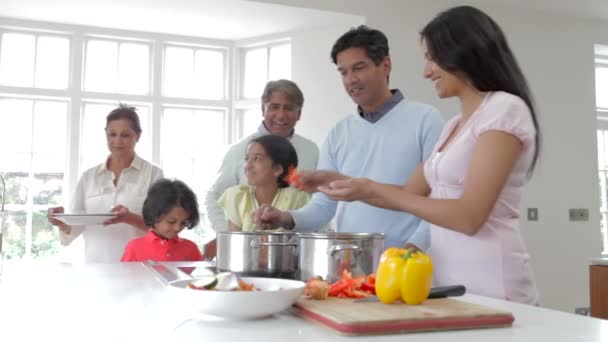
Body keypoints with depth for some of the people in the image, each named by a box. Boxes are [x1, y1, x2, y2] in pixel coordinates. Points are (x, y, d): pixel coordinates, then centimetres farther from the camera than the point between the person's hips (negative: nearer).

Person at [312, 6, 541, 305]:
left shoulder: (505, 110, -10)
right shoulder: (454, 125, 15)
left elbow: (469, 217, -19)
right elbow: (410, 195, 16)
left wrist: (373, 189, -15)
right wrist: (339, 181, 8)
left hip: (488, 286, -7)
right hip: (449, 282, 8)